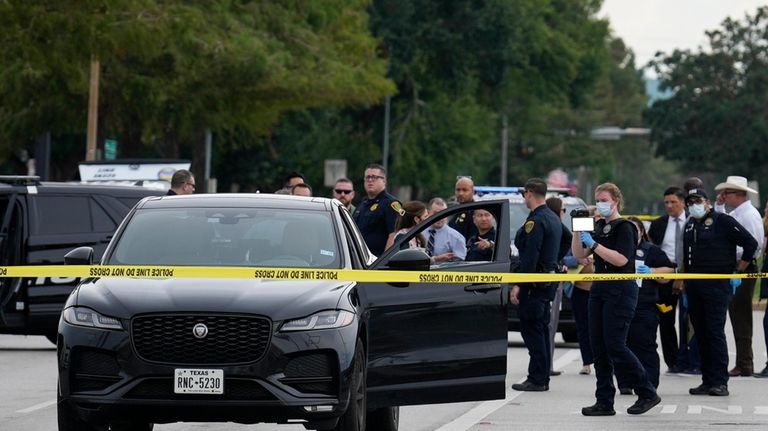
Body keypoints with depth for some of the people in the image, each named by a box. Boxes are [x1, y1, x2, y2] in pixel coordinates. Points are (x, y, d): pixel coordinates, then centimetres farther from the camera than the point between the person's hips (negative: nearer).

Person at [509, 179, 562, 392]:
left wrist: (518, 286, -21)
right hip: (549, 282, 10)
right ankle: (542, 378, 17)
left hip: (535, 284, -10)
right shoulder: (554, 219, 15)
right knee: (540, 328, 14)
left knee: (531, 329, -7)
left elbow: (529, 257, -22)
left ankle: (537, 379, -8)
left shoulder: (536, 221, -16)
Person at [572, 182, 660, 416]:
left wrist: (593, 244, -22)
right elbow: (579, 254, 11)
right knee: (598, 347, 4)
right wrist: (577, 232, -3)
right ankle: (604, 402, 7)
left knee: (615, 345, -11)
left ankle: (647, 394, -1)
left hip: (620, 291, -8)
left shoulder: (624, 227, -8)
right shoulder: (598, 227, 15)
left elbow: (621, 259, -20)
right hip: (599, 289, 8)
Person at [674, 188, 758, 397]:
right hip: (694, 286, 7)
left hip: (717, 285, -7)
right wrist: (682, 282, 19)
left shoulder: (722, 221, -5)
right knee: (701, 333, 6)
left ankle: (719, 382, -9)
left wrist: (738, 272, -6)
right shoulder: (690, 226, 16)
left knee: (715, 332, -10)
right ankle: (707, 381, 10)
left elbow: (751, 243, -7)